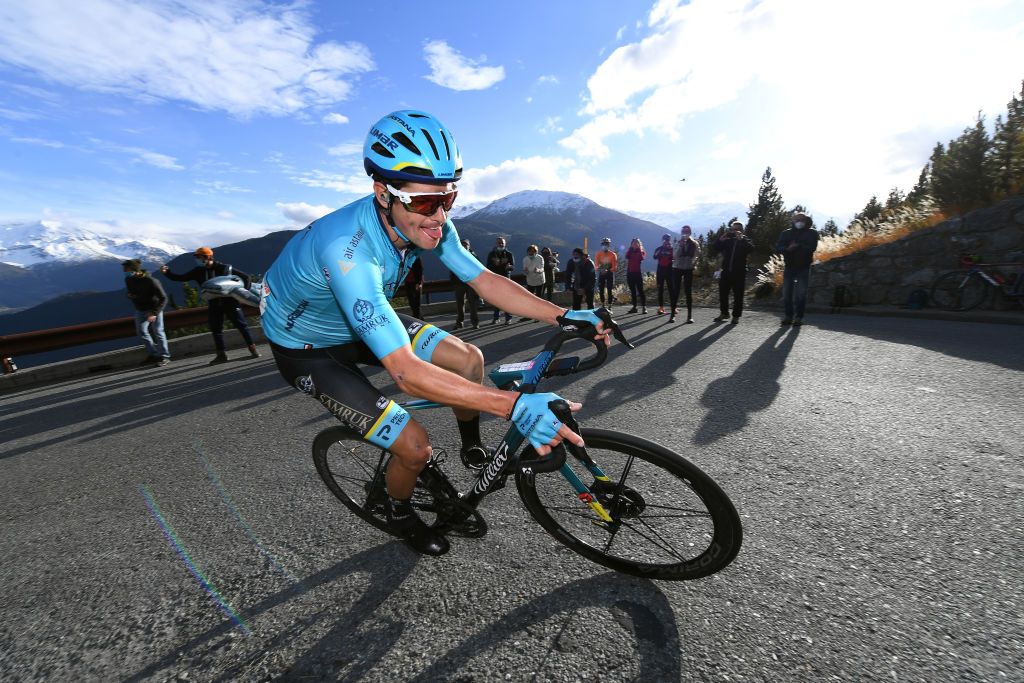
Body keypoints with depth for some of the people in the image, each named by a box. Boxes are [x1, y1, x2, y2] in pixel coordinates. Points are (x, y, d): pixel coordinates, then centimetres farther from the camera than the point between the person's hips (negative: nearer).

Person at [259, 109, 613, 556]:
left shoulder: (428, 223, -18)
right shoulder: (347, 250, -41)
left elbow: (485, 281, -13)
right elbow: (406, 372, -46)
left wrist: (563, 316, -21)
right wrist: (514, 405, -51)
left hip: (362, 323, 6)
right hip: (307, 350, -6)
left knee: (469, 359, -8)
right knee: (415, 447, -14)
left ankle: (472, 448, 19)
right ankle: (398, 514, 22)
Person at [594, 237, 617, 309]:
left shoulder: (613, 255, -2)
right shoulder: (598, 254, 2)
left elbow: (615, 266, -6)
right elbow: (596, 264, -5)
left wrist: (609, 270, -23)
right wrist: (599, 268, -25)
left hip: (610, 273, -1)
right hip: (601, 273, 2)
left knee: (609, 290, -4)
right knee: (601, 290, 1)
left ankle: (609, 307, 0)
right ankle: (603, 305, 17)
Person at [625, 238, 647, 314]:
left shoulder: (641, 252, 6)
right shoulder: (630, 251, 13)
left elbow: (641, 258, -15)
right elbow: (627, 257, -7)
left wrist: (639, 249, -7)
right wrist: (631, 248, -2)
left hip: (638, 273, -4)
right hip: (630, 273, 4)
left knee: (640, 290, -8)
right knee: (632, 291, 7)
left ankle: (644, 307, -8)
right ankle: (634, 307, 11)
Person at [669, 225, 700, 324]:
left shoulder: (694, 243, 6)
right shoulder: (678, 243, 7)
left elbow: (698, 253, -7)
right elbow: (675, 255, -7)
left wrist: (692, 241, -10)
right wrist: (680, 246, -16)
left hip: (689, 269, 0)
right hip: (677, 268, 0)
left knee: (688, 291, -1)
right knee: (675, 291, -3)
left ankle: (690, 315, 2)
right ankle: (673, 314, 1)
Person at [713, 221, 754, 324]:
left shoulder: (745, 240, 7)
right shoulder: (727, 240, 13)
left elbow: (751, 248, -13)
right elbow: (716, 248, 0)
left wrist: (741, 238, -16)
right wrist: (722, 238, -10)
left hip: (739, 272, -2)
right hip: (726, 271, 3)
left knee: (738, 295, 0)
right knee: (722, 293, 5)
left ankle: (736, 316, 8)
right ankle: (724, 313, 21)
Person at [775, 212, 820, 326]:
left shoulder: (812, 233, 4)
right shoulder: (786, 233, 8)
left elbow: (812, 247, -11)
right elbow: (778, 247, -5)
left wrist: (797, 246, -17)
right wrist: (788, 248, -23)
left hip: (803, 267, -2)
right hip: (789, 267, 2)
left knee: (801, 294, -4)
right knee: (786, 293, -1)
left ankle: (799, 317, 1)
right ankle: (789, 316, 8)